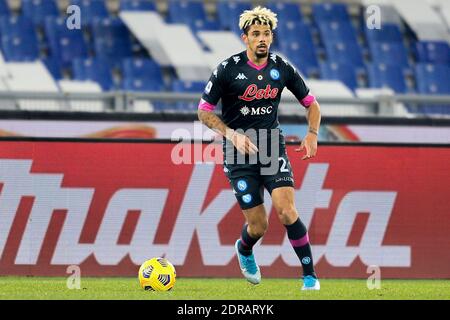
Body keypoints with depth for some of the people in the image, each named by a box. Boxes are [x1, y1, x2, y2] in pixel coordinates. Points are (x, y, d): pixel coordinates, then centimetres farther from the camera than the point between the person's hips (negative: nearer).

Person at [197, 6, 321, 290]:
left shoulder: (282, 68, 1)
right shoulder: (228, 69, -8)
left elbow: (311, 104, 14)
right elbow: (204, 112, -1)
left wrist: (313, 134, -3)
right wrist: (233, 135, -15)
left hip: (273, 149, 2)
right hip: (239, 154, -2)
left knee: (287, 210, -18)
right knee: (258, 226, -2)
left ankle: (310, 276, -8)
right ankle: (244, 250, 36)